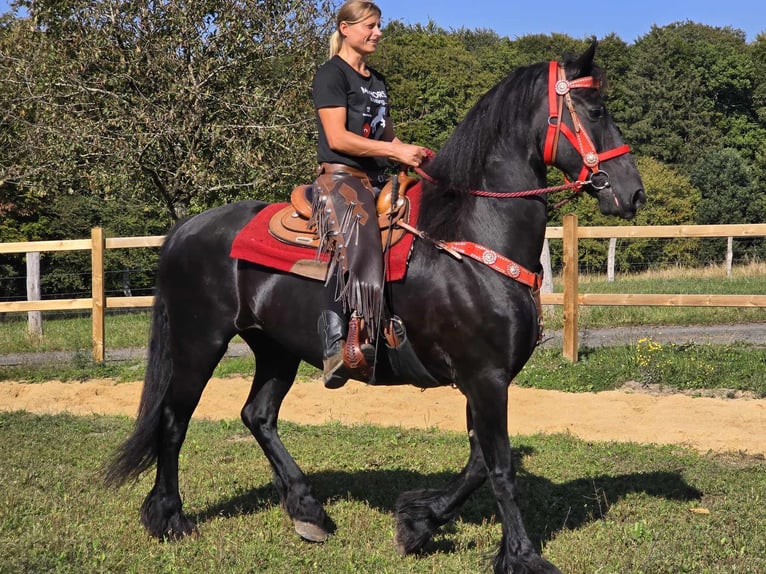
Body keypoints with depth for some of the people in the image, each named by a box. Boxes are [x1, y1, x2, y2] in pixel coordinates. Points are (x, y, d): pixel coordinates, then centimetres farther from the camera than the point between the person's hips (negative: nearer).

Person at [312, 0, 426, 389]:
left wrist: (411, 154, 6)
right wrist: (396, 152, -15)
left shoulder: (378, 81, 23)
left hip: (378, 180, 9)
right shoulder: (331, 74, -2)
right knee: (357, 245, -32)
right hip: (340, 177, -9)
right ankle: (335, 344, -38)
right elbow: (337, 138, -13)